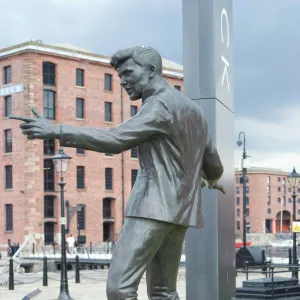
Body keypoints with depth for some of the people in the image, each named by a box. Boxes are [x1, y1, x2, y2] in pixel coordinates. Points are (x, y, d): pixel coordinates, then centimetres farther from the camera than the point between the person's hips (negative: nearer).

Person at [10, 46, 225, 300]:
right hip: (180, 210, 10)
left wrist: (57, 131, -25)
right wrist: (211, 181, 52)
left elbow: (116, 140, -22)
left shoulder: (161, 104, -9)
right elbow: (214, 166, 29)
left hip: (154, 206, -10)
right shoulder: (195, 110, 20)